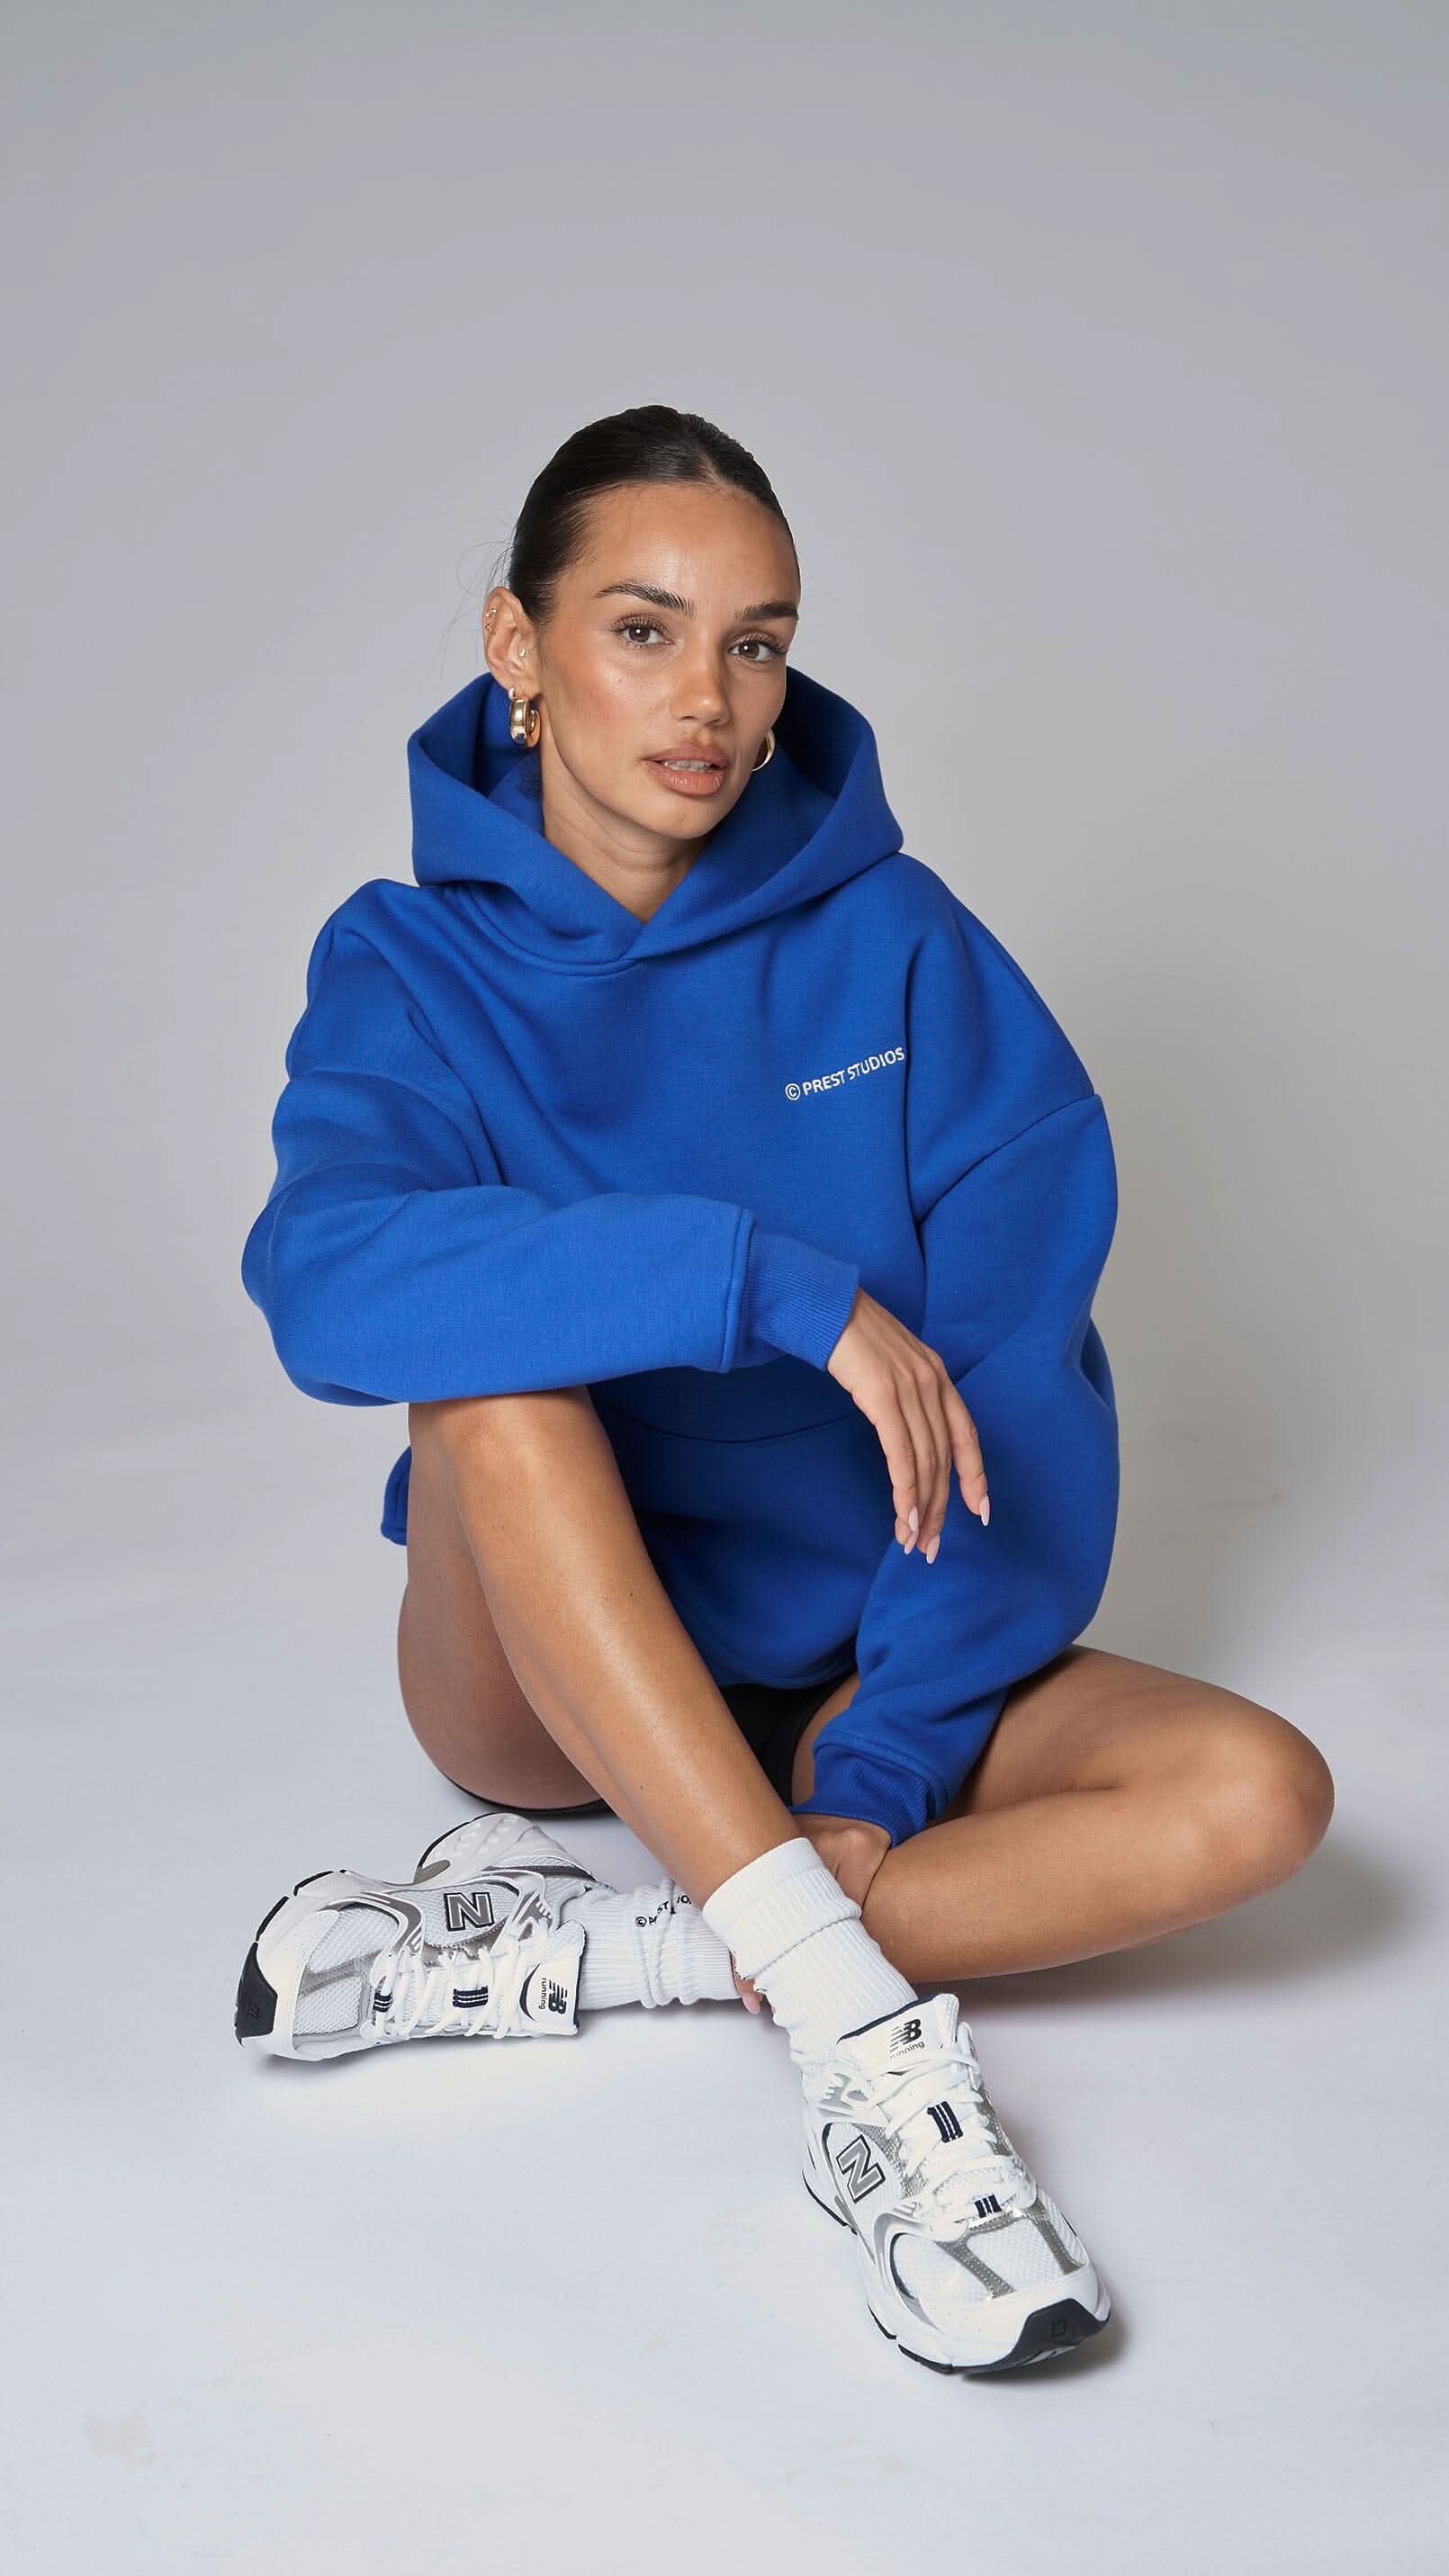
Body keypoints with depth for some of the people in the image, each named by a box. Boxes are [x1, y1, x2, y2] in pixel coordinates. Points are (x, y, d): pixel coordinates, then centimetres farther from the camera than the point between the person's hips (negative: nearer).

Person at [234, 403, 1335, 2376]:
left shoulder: (896, 944, -5)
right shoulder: (414, 959, -7)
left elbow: (1024, 1392, -10)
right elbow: (325, 1274, -29)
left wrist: (888, 1765, -21)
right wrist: (775, 1283, -35)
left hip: (845, 1662, 2)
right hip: (549, 1676, -1)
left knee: (1255, 1792, -22)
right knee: (500, 1368, -32)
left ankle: (572, 1954, -25)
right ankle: (867, 2037, -34)